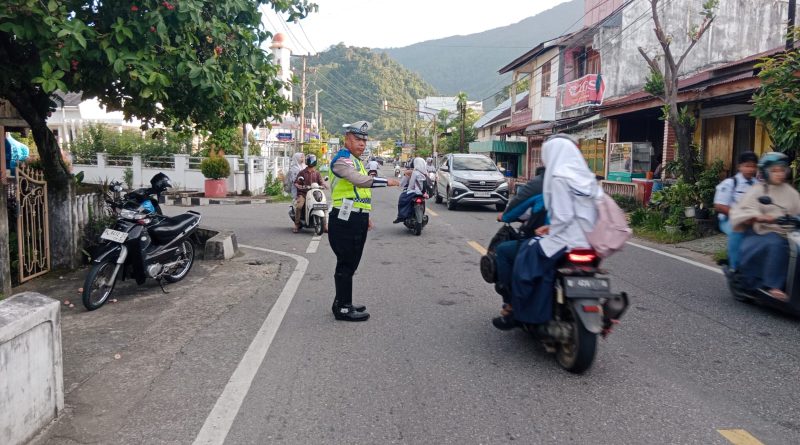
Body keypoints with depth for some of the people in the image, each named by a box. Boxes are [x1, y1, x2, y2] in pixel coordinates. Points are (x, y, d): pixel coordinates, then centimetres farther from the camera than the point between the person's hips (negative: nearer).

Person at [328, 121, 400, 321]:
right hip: (345, 220, -10)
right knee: (346, 264, -6)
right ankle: (343, 308, 1)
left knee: (350, 264, 16)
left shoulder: (356, 161, 23)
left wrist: (365, 216, 25)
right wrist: (387, 182, -26)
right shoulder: (342, 159, -11)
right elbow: (360, 180, -29)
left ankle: (342, 302, 27)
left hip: (357, 220, 10)